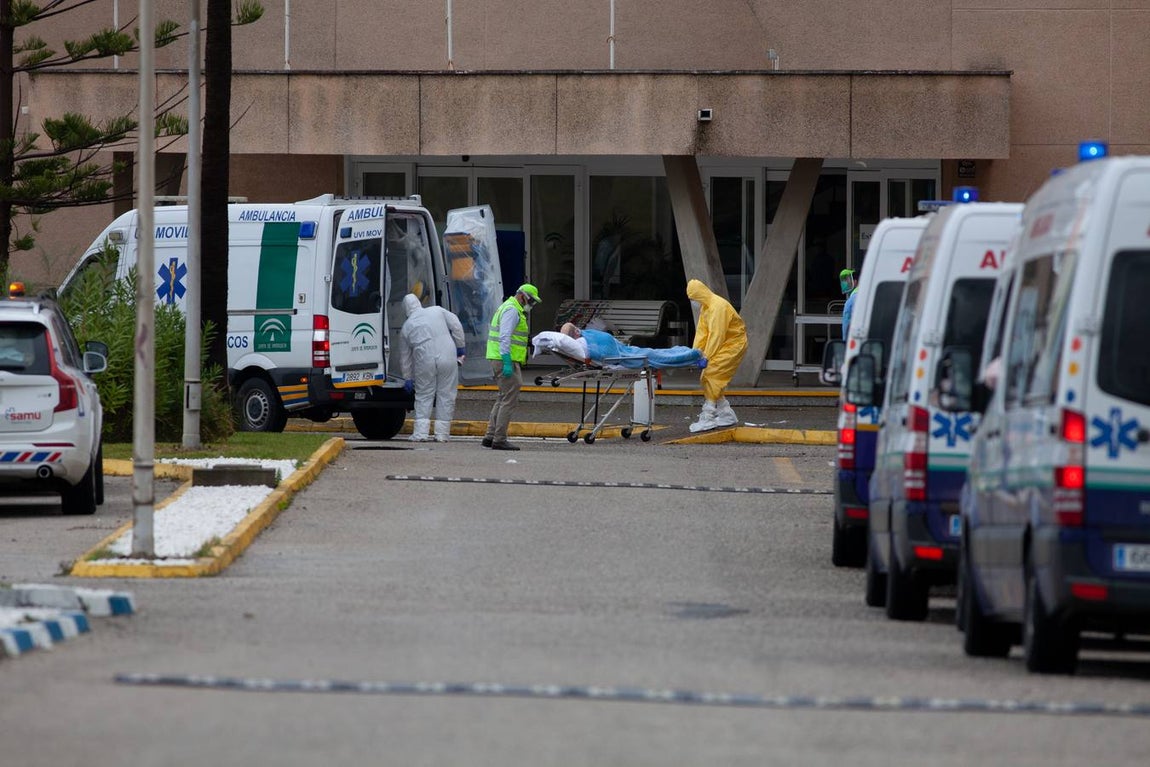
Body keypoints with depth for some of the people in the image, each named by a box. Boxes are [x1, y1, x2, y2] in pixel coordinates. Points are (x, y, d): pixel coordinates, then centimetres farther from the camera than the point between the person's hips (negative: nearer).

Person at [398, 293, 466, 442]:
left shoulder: (406, 326, 16)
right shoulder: (438, 311, 13)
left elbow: (405, 356, 21)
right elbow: (456, 326, 4)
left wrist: (408, 378, 29)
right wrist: (460, 347, 12)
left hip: (424, 360, 0)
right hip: (447, 357, 0)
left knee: (424, 396, 11)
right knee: (446, 395, 7)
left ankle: (421, 432, 2)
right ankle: (442, 433, 7)